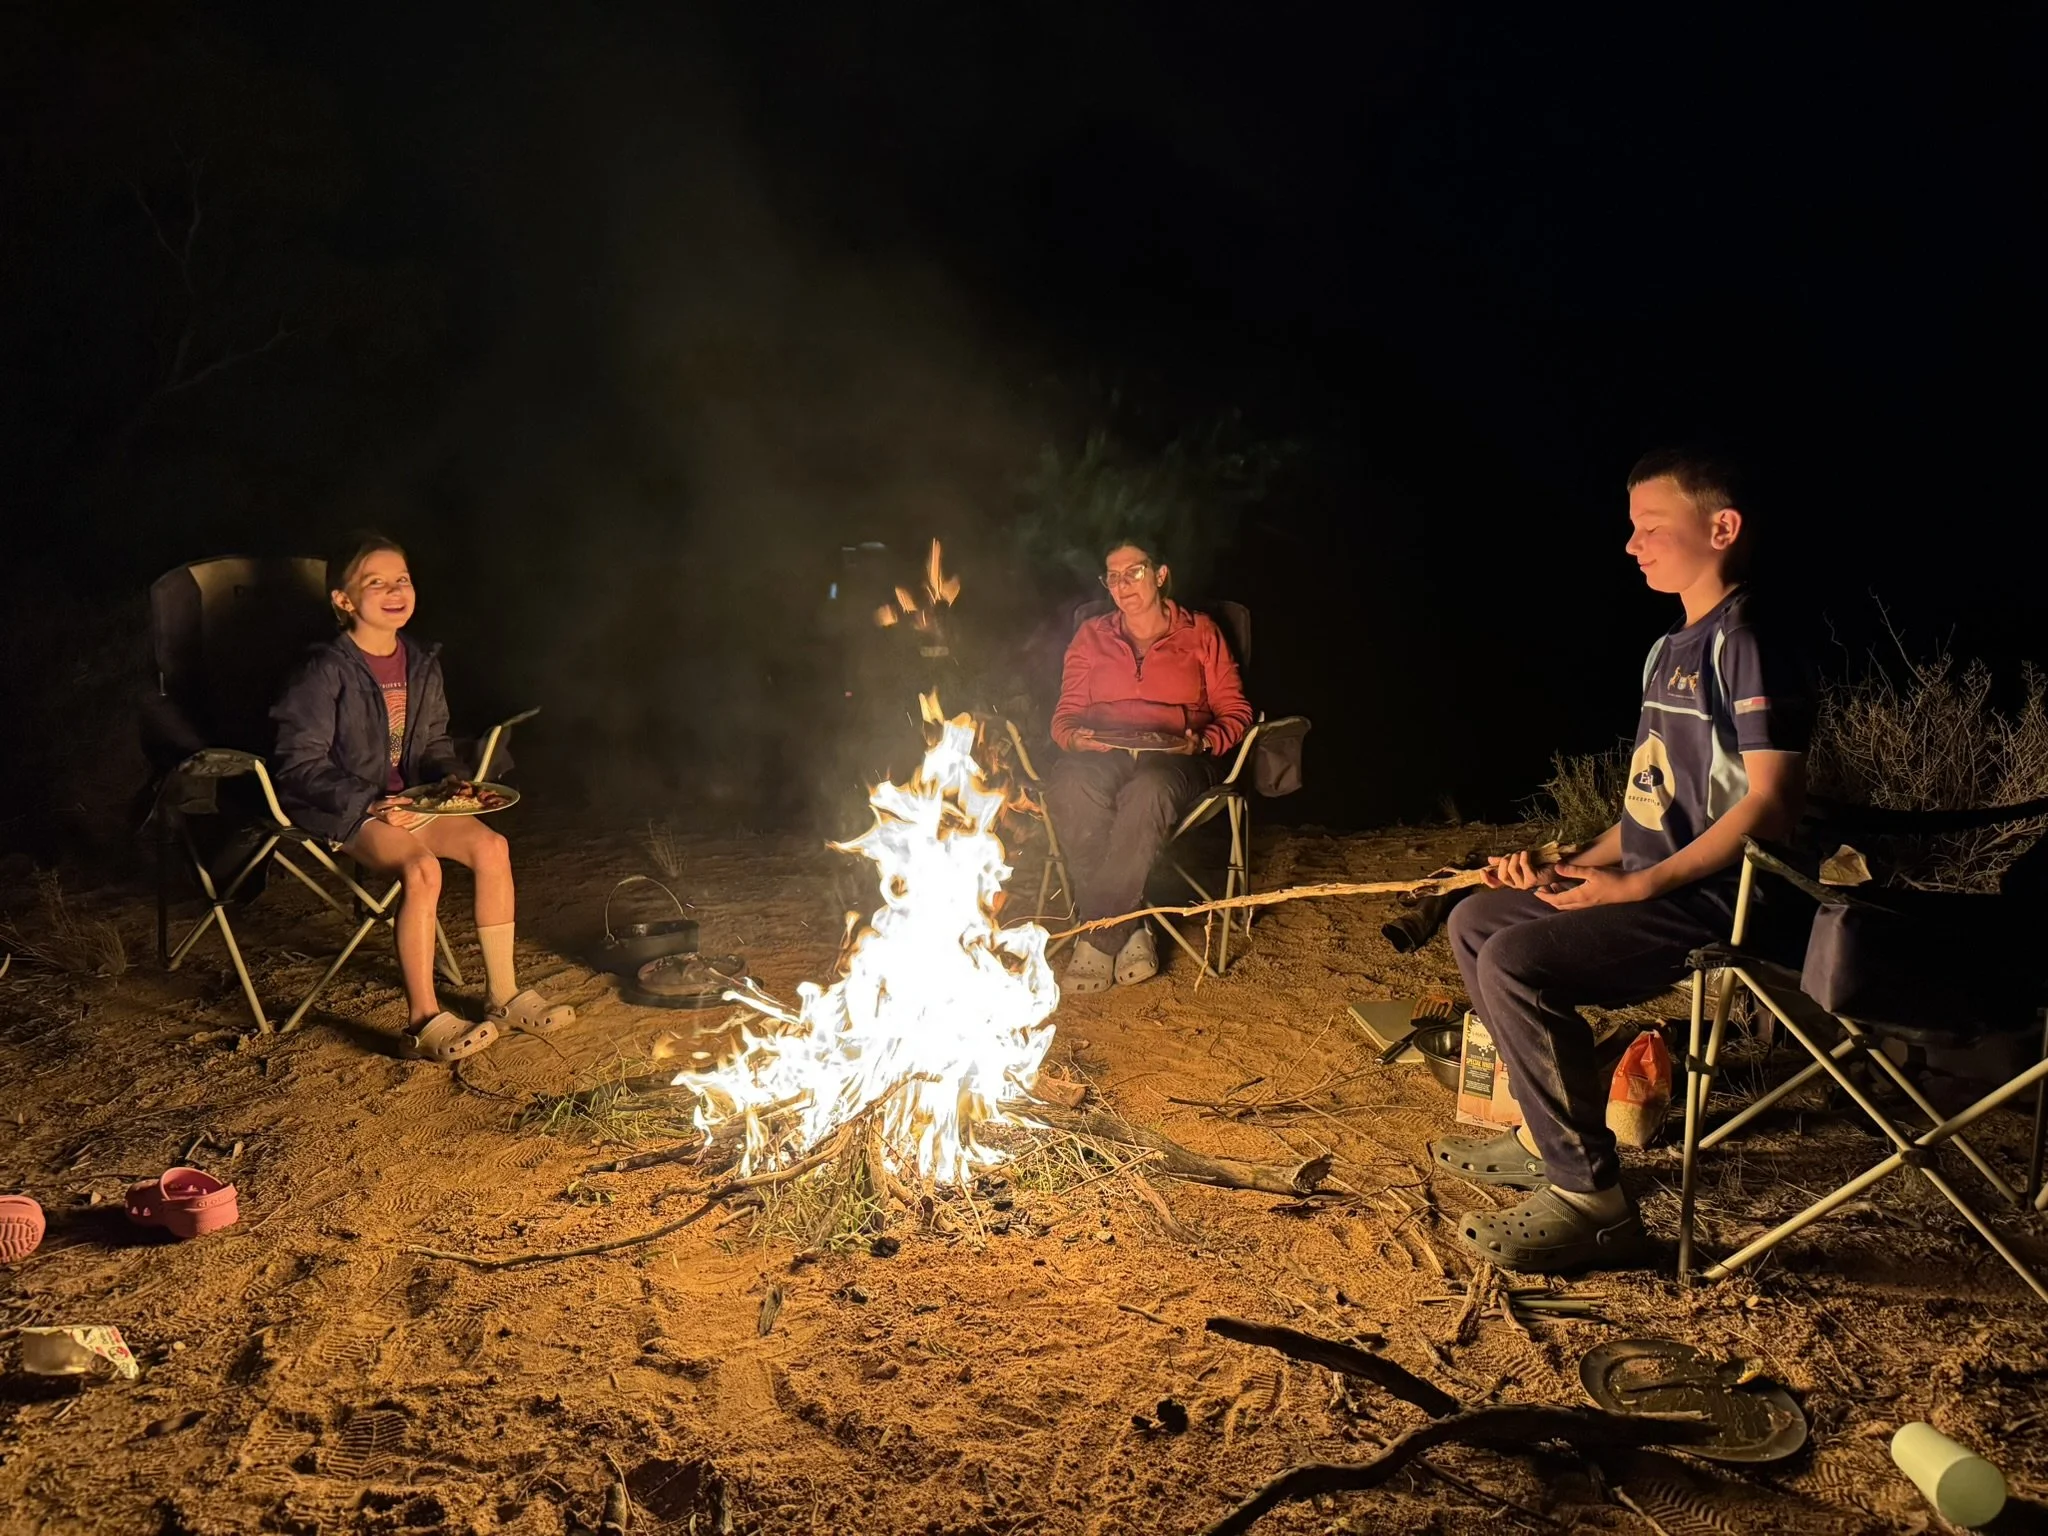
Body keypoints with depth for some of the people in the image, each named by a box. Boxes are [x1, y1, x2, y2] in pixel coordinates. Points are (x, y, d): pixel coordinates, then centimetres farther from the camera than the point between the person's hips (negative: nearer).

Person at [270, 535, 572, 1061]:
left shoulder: (421, 664, 6)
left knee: (490, 845, -16)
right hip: (343, 810, -7)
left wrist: (455, 780, -2)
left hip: (406, 799, 7)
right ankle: (425, 1022, -23)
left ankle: (503, 993, -5)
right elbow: (300, 764, -14)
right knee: (421, 868, -31)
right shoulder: (326, 672, -14)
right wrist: (369, 804, -23)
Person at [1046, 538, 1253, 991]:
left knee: (1148, 791, -41)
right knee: (1072, 787, -38)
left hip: (1173, 758, -2)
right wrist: (1076, 738, -9)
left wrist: (1200, 741, -13)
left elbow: (1236, 714, 9)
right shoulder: (1092, 635, 21)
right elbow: (1064, 716, 16)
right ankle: (1130, 932, -32)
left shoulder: (1200, 632, 14)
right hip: (1100, 754, 2)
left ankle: (1099, 937, -32)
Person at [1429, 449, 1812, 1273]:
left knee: (1516, 962, -26)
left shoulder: (1748, 646, -14)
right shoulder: (1671, 650, 16)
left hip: (1712, 900, -10)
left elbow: (1769, 804, -22)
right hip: (1650, 887, 10)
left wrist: (1637, 885, -22)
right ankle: (1547, 1134, 20)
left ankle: (1590, 1197, -17)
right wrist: (1571, 864, 7)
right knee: (1475, 920, 14)